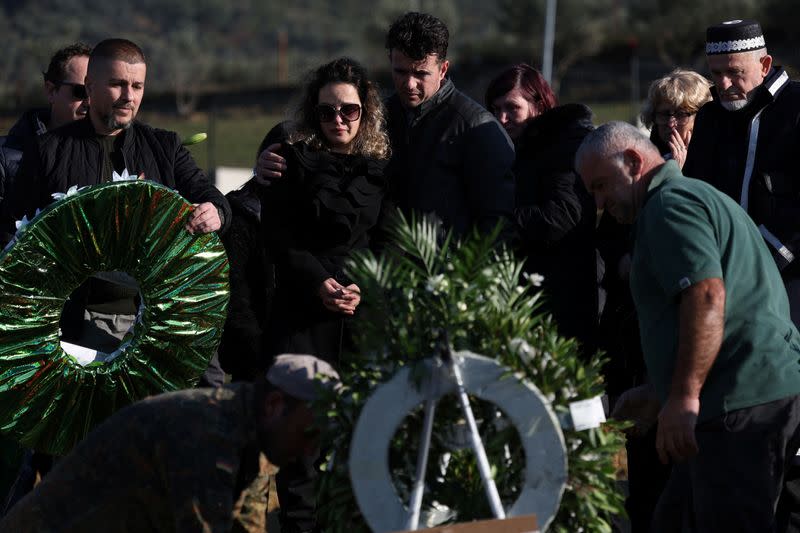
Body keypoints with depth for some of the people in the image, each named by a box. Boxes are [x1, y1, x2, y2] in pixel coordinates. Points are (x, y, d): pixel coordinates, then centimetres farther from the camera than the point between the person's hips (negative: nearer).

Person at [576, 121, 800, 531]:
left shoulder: (668, 205, -7)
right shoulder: (697, 197, 28)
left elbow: (707, 295, -21)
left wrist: (683, 398, -23)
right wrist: (658, 395, 36)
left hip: (742, 403, -11)